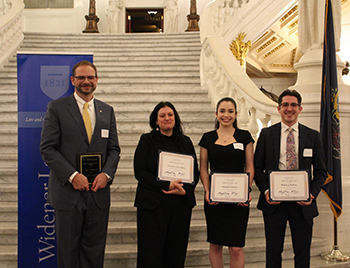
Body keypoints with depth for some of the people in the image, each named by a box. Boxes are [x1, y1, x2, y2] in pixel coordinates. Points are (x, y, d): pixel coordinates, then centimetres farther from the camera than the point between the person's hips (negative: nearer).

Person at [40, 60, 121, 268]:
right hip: (68, 193, -3)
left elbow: (114, 149, 12)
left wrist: (106, 174, -7)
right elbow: (47, 148, -6)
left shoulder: (107, 111, 12)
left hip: (98, 192, 3)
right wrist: (72, 175, -16)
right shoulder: (57, 108, 0)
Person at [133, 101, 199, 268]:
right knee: (151, 254, -2)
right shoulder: (147, 140, 5)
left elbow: (195, 173, 13)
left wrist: (184, 190, -7)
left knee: (177, 254, 5)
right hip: (153, 204, -3)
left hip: (181, 203, 3)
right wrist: (167, 185, -14)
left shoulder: (185, 142, 14)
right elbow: (139, 172, -4)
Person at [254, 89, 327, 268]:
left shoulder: (313, 136, 6)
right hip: (274, 202, -1)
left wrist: (312, 193, -10)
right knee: (273, 253, 9)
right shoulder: (266, 134, 3)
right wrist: (265, 191, -11)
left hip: (303, 204, 1)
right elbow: (257, 167, 5)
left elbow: (320, 171, 7)